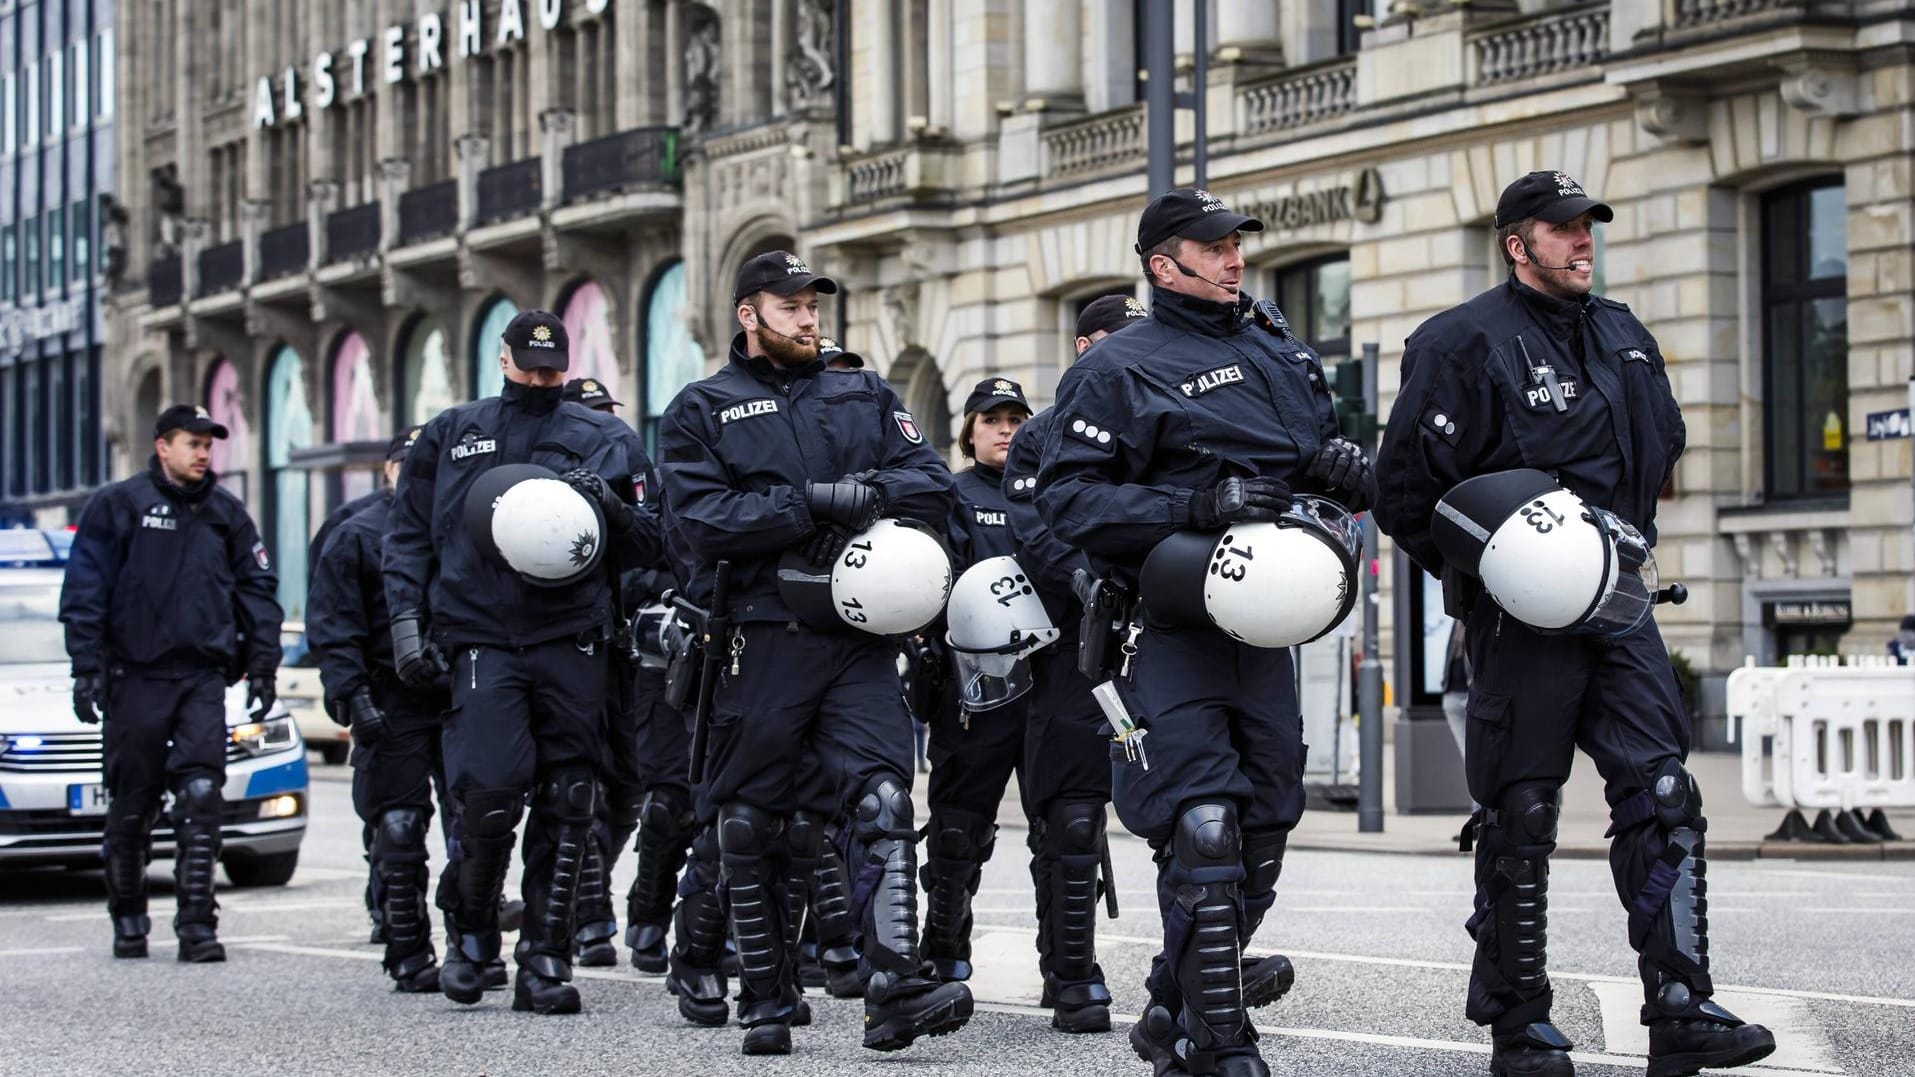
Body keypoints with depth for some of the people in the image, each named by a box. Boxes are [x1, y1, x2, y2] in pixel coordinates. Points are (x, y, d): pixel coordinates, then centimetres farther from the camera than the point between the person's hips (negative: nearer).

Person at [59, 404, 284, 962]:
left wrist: (262, 665, 11)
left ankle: (198, 923, -12)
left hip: (204, 676, 2)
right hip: (135, 675, -2)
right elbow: (84, 590, -1)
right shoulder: (117, 505, 1)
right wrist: (87, 667, -8)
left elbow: (258, 588, 17)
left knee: (202, 797, -11)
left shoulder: (225, 513, 12)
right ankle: (128, 918, 21)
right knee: (132, 805, 5)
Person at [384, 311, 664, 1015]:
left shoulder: (599, 441, 13)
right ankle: (472, 934, 8)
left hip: (572, 645, 1)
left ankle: (544, 958, 5)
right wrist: (407, 619, 4)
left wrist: (609, 505, -8)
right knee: (489, 792, -15)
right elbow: (409, 535, 16)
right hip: (481, 641, -1)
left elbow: (648, 546, 12)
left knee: (566, 807, -1)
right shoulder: (451, 436, 15)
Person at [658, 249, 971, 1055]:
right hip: (761, 643, -2)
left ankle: (895, 988, -21)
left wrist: (867, 492, -13)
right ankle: (766, 1002, 16)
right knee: (752, 824, 4)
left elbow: (931, 483, 6)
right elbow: (702, 519, -9)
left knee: (884, 801, -14)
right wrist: (812, 502, -14)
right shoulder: (703, 411, 6)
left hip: (858, 639, 2)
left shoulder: (865, 398, 18)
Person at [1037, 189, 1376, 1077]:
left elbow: (1327, 459, 28)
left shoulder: (1278, 348, 16)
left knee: (1263, 830, 9)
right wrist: (1195, 507, -24)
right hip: (1170, 629, -7)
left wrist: (1343, 468, 2)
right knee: (1203, 829, -14)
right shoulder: (1121, 368, -6)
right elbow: (1067, 499, -14)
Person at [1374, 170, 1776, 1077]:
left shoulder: (1622, 338, 14)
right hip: (1519, 618, -6)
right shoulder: (1464, 344, -8)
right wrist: (1484, 580, -8)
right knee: (1519, 817, 0)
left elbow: (1662, 448, 29)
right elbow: (1407, 489, -11)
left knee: (1662, 796, -3)